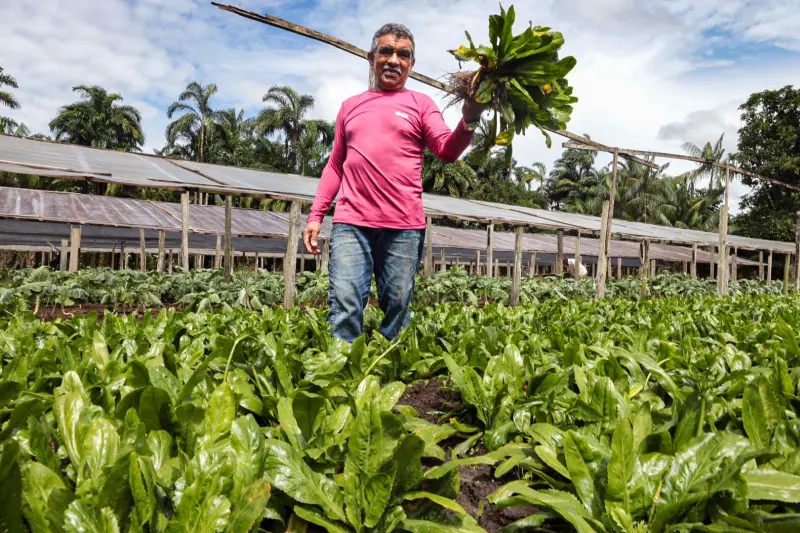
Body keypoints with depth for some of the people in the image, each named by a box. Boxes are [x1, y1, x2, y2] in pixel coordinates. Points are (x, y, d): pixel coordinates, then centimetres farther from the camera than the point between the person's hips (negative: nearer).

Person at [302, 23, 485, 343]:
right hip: (351, 222, 1)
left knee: (398, 310, 4)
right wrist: (316, 215, 10)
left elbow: (448, 151, -2)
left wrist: (470, 119, -23)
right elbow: (335, 165, 19)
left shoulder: (421, 104, 11)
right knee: (344, 305, -8)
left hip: (404, 226, -1)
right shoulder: (351, 106, 19)